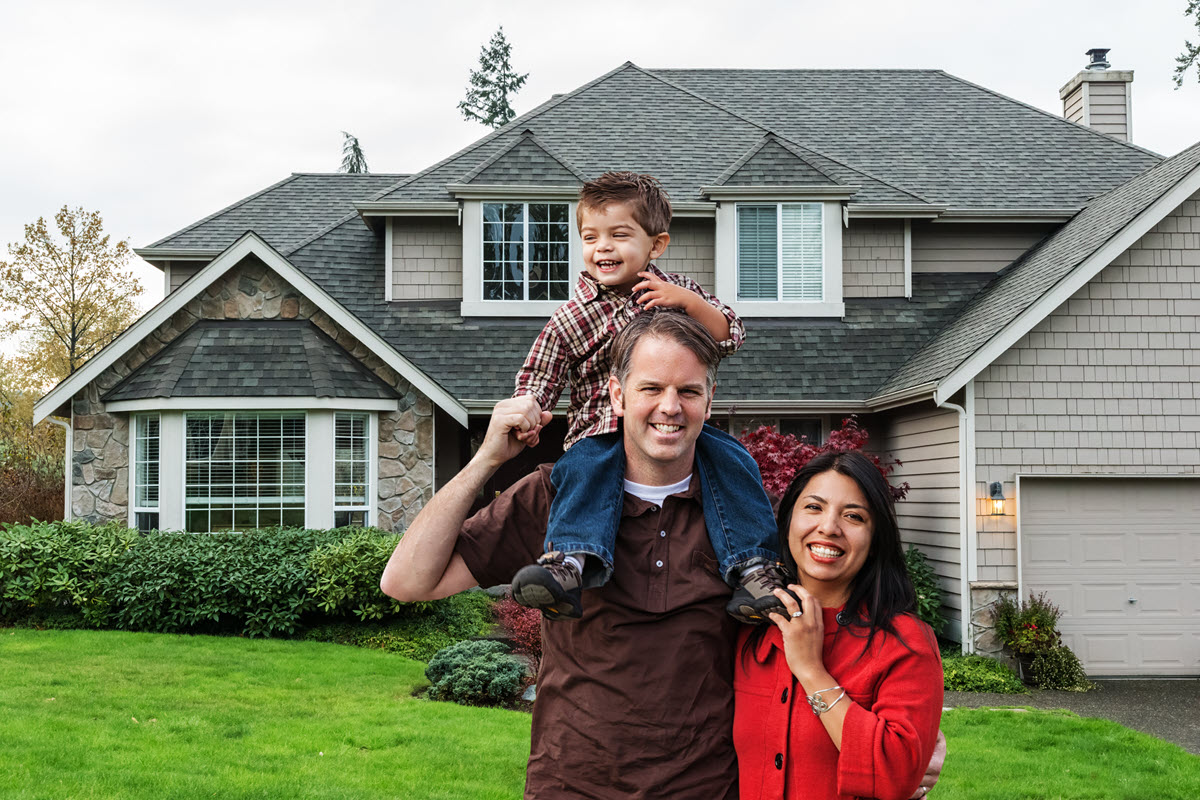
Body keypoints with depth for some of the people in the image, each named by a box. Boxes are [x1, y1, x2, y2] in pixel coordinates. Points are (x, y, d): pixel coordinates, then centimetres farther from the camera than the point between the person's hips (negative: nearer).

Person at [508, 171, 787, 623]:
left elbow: (730, 337, 4)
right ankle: (571, 562, -51)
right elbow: (537, 379, 7)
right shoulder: (570, 320, 5)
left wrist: (689, 302, -14)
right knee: (584, 467, -33)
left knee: (728, 458, -23)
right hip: (602, 430, -2)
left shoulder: (676, 291, 11)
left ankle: (752, 568, -23)